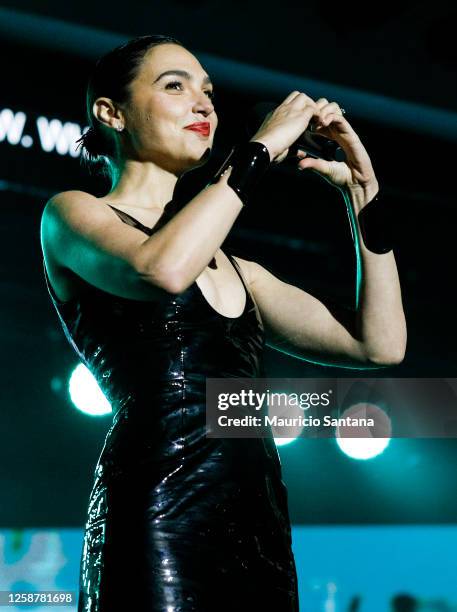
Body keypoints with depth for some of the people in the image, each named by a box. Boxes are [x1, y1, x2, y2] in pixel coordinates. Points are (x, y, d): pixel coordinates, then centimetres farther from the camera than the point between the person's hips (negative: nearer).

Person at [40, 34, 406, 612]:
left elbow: (379, 344, 15)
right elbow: (161, 269, -19)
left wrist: (362, 192, 13)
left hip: (262, 534, 6)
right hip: (158, 526, -6)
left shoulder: (231, 266, 22)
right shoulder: (71, 214, 5)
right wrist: (260, 148, -7)